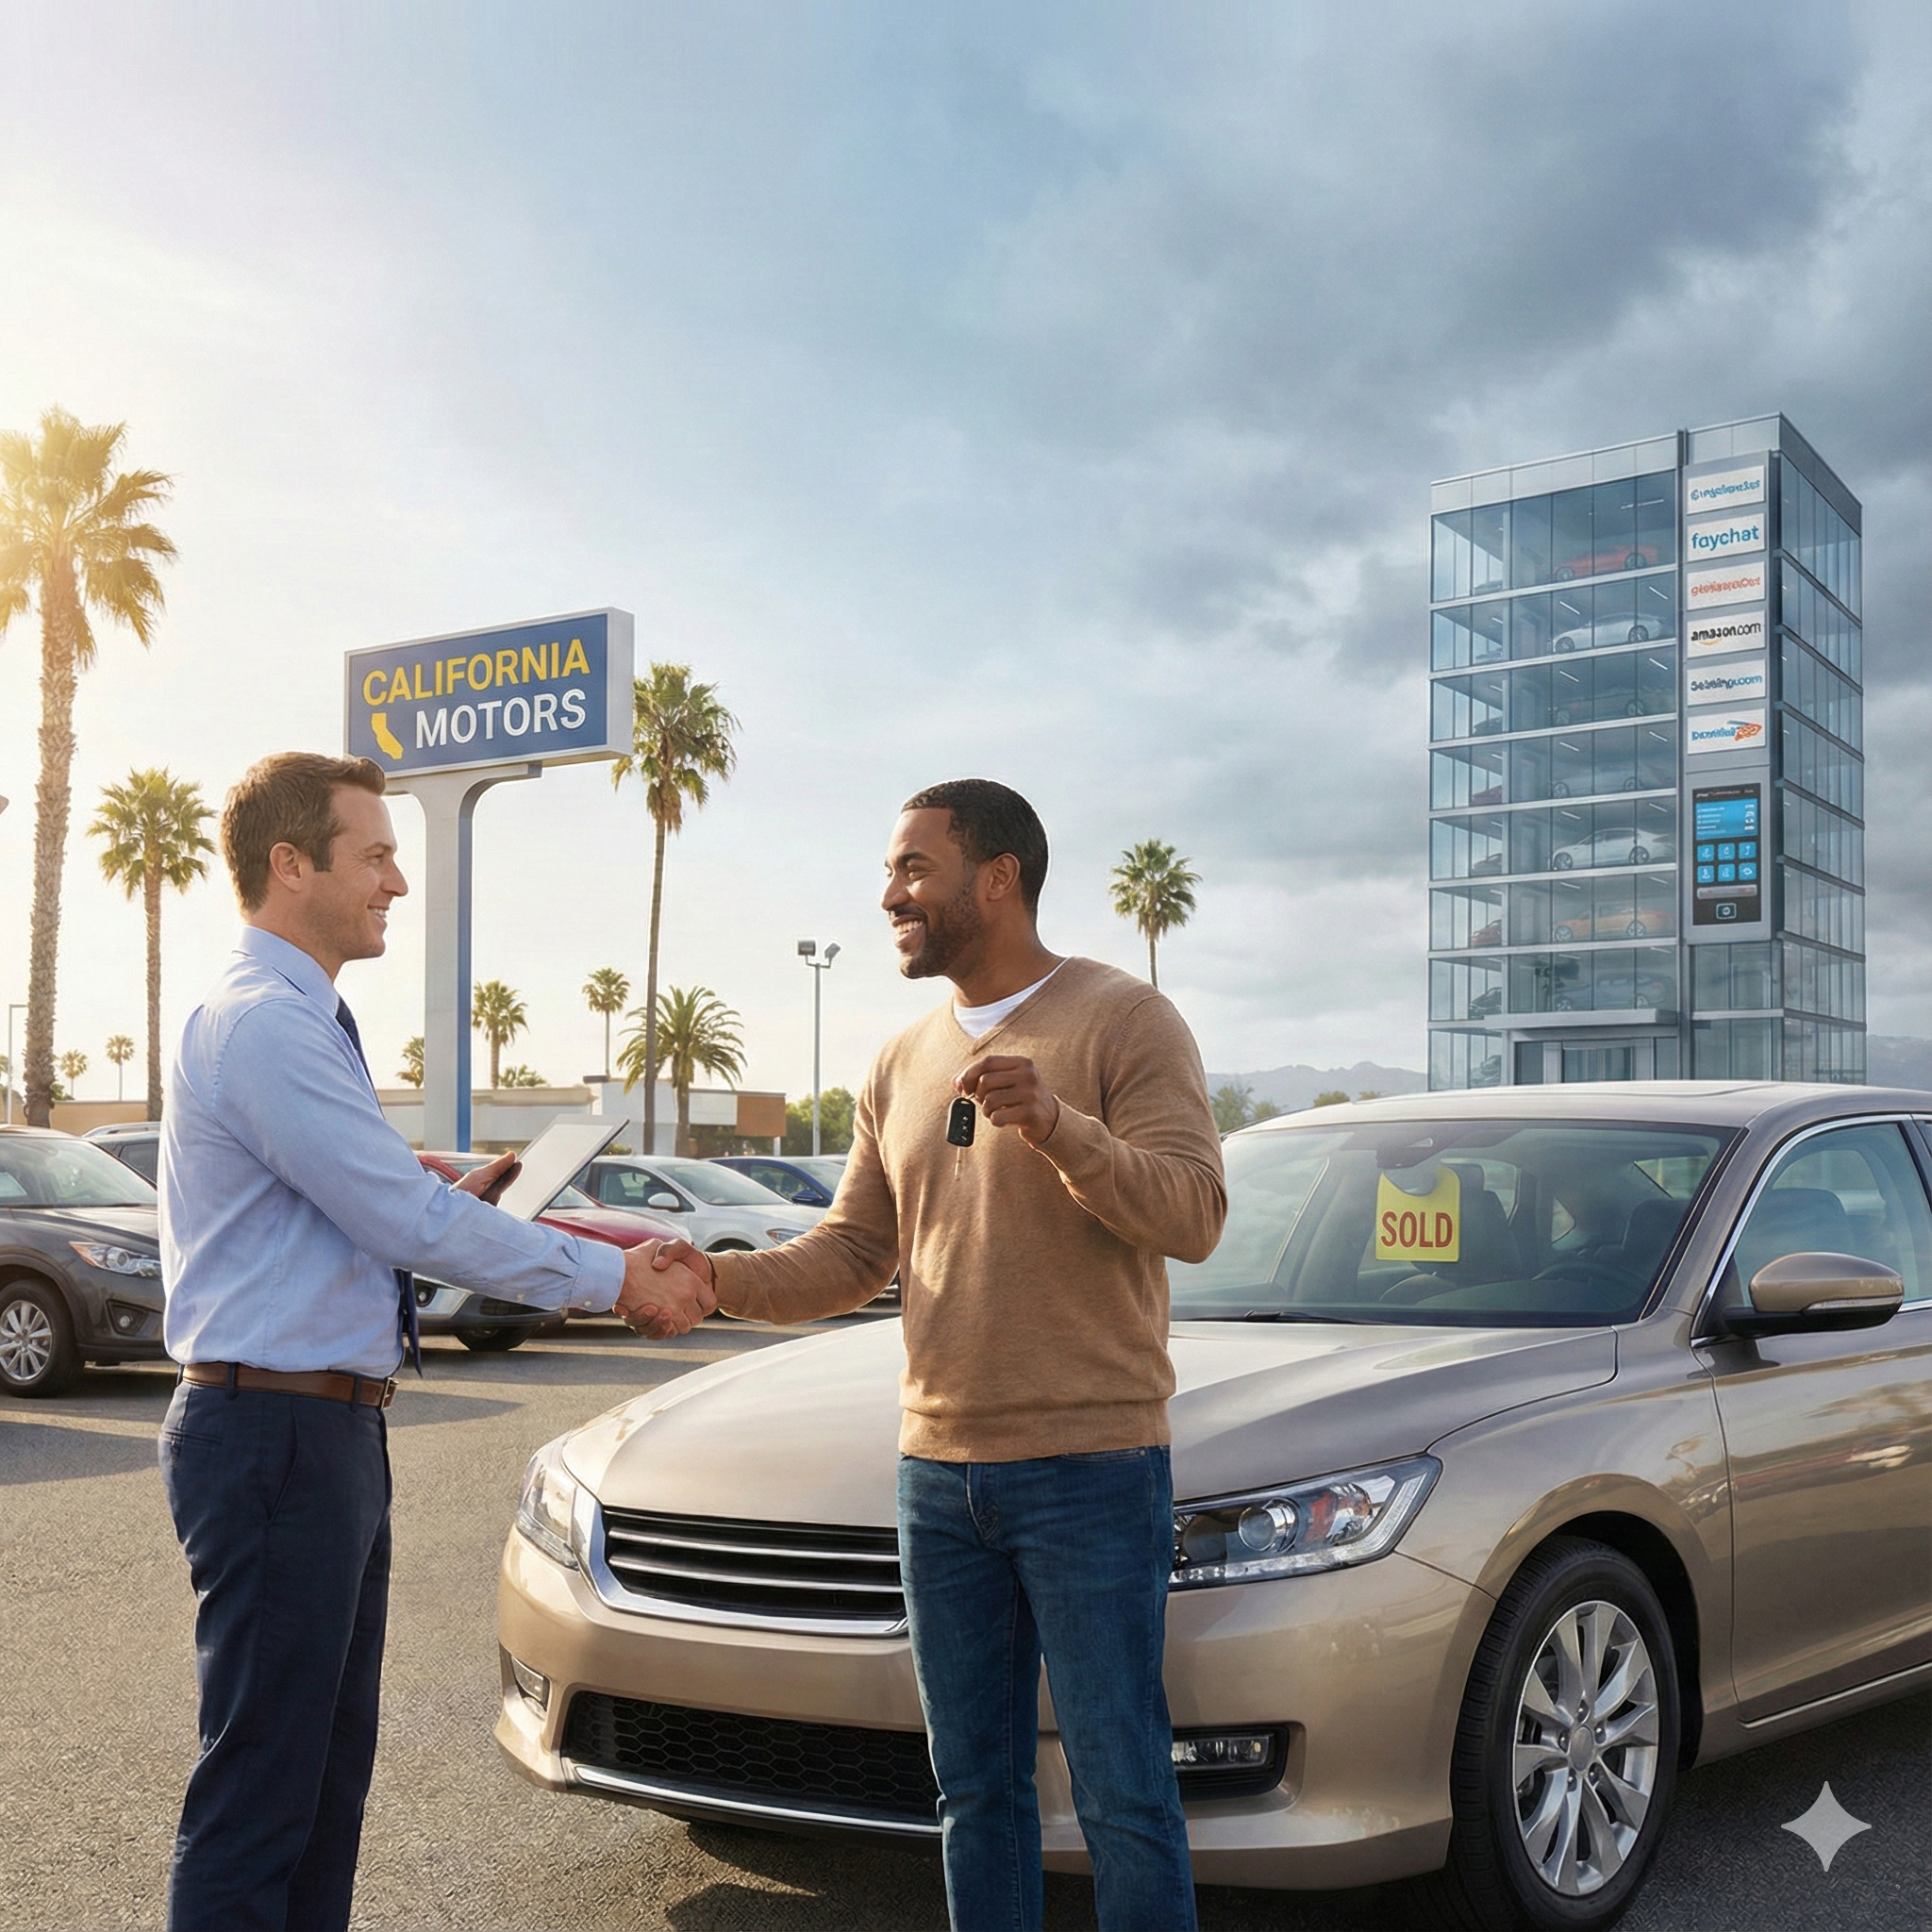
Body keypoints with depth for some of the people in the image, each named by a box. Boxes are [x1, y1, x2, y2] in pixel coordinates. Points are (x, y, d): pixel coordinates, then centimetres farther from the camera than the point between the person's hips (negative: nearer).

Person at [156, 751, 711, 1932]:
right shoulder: (263, 1024, -18)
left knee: (331, 1767, 17)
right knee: (262, 1783, -1)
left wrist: (465, 1203, -2)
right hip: (277, 1433, -10)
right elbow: (411, 1223, -20)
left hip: (335, 1432, 10)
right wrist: (614, 1279, -13)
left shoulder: (302, 1022, 15)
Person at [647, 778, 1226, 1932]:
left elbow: (1193, 1216, -15)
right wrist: (719, 1279, -5)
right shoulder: (903, 1066, 14)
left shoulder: (1125, 1020, -5)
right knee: (975, 1788, 14)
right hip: (941, 1475, 6)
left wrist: (1059, 1128, -31)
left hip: (1091, 1469, -6)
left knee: (1122, 1792, -1)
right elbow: (853, 1257, 12)